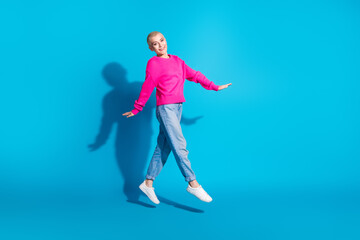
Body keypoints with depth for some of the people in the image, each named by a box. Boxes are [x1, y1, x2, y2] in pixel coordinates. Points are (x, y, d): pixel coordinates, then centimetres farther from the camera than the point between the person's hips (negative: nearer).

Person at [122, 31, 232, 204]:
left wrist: (214, 87, 26)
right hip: (165, 108, -7)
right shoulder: (153, 63, -2)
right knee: (179, 145, -9)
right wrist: (136, 109, -1)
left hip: (177, 108, 7)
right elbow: (147, 87, -3)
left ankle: (148, 183, 18)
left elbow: (193, 74, 22)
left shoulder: (177, 60, 16)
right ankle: (193, 183, -3)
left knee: (164, 147, 8)